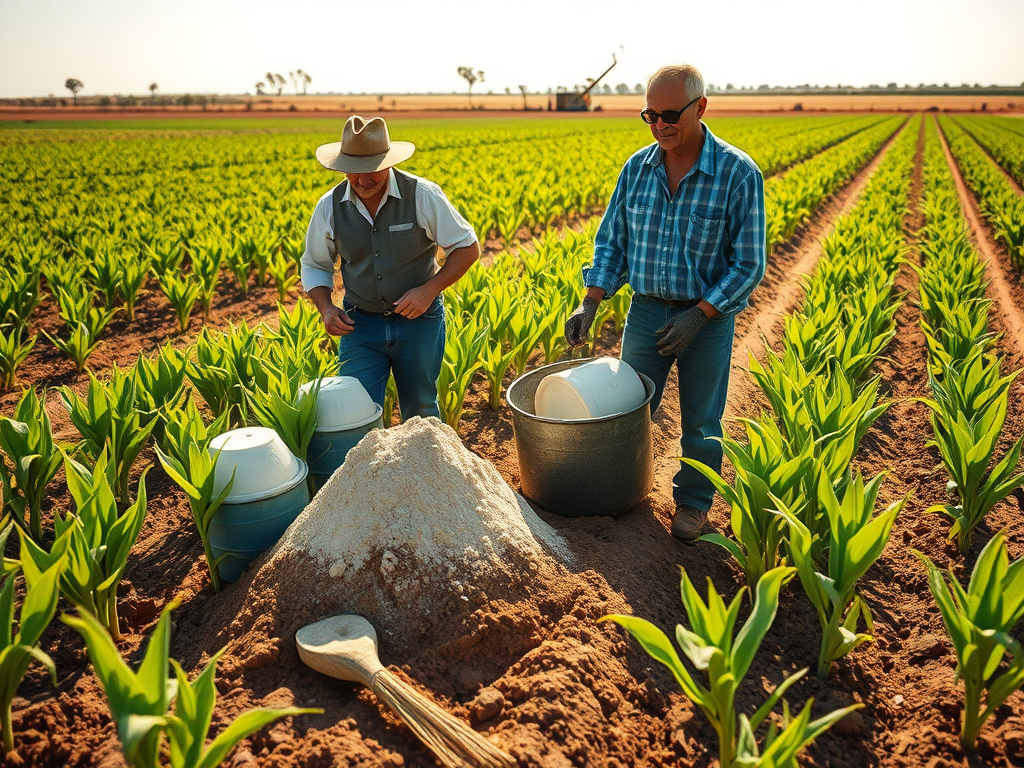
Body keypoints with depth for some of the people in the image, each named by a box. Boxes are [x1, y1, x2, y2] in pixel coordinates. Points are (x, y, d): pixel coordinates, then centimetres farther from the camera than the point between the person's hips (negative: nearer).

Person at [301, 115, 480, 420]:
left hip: (419, 319, -1)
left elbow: (468, 248, -5)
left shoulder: (423, 196, -12)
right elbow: (314, 266, 10)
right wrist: (325, 307, -9)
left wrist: (430, 289, -18)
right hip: (360, 324, 2)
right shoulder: (329, 206, -4)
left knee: (421, 414, 12)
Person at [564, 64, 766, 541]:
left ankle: (693, 502, 33)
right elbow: (612, 240, 5)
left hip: (708, 316, -3)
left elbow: (749, 265, -12)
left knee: (701, 420, 12)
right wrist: (591, 302, -7)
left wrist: (699, 315, -20)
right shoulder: (637, 167, -1)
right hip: (646, 310, 3)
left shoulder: (739, 174, -14)